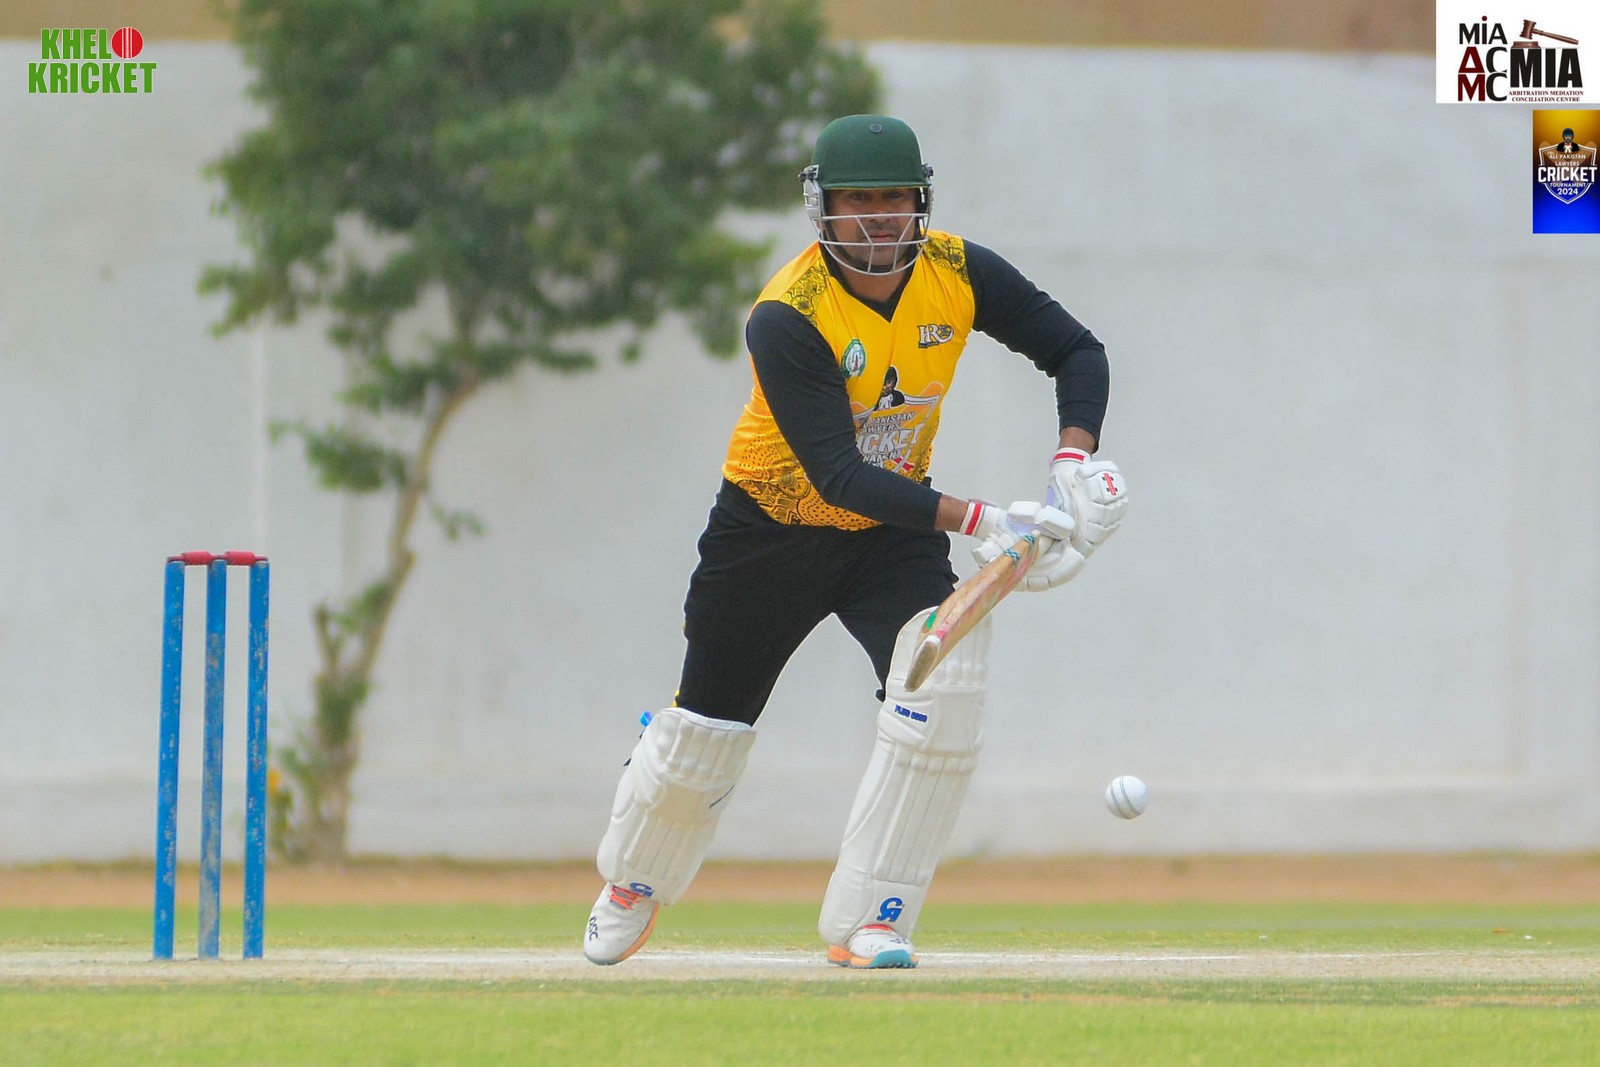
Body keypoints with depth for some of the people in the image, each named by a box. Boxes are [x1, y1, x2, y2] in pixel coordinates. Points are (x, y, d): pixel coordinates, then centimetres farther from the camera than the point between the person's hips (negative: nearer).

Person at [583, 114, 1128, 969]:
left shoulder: (957, 274, -16)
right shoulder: (787, 318, -30)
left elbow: (1077, 352, -6)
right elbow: (838, 475, -35)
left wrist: (1073, 464, -25)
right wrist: (975, 520, -45)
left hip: (896, 529, 3)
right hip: (776, 523, -3)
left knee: (943, 685, -22)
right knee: (707, 726, 9)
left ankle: (865, 920, -13)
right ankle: (631, 883, 40)